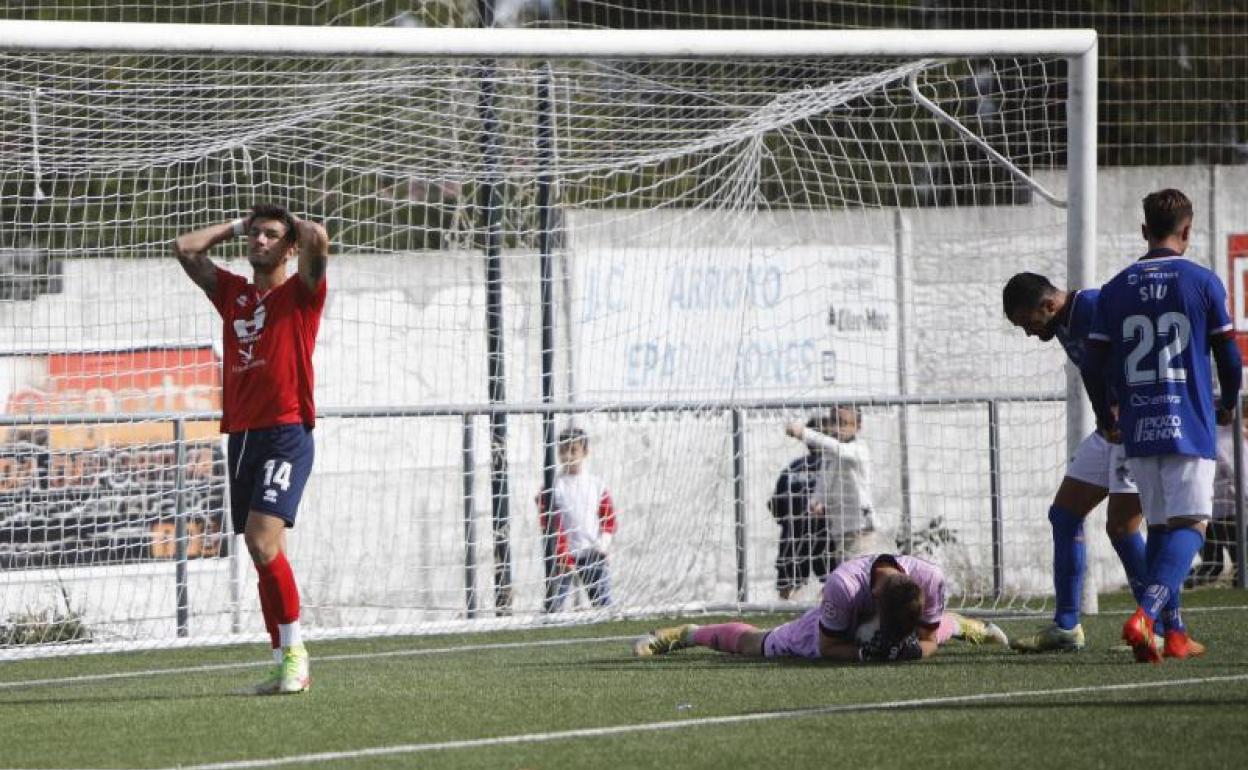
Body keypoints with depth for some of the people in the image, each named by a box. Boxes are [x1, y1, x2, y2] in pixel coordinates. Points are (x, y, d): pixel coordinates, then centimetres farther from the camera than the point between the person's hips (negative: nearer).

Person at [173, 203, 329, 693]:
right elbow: (185, 248, 18)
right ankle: (285, 667, 9)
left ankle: (294, 654, -12)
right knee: (262, 556, 6)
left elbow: (318, 240, -16)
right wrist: (238, 226, 20)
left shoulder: (301, 292, 1)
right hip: (241, 434, 7)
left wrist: (292, 223, 4)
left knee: (263, 543, -20)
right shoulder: (232, 293, 17)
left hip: (286, 434, -7)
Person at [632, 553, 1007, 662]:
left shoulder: (929, 580, -41)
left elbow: (928, 639, -24)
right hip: (834, 627, -3)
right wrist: (863, 653, -49)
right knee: (755, 643, 16)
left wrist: (912, 650, -46)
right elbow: (829, 646, -32)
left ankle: (961, 625, 70)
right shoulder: (843, 585, -48)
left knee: (933, 631, 35)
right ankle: (686, 634, 40)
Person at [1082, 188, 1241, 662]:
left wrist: (1106, 419, 22)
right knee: (1191, 525, -5)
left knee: (1160, 526, 15)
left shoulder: (1116, 289, 6)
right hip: (1190, 427, -4)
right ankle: (1147, 614, -27)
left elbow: (1093, 364, 6)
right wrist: (1228, 404, 20)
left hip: (1138, 429, 4)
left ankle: (1173, 633, 14)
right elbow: (1229, 356, 0)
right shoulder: (1203, 282, -3)